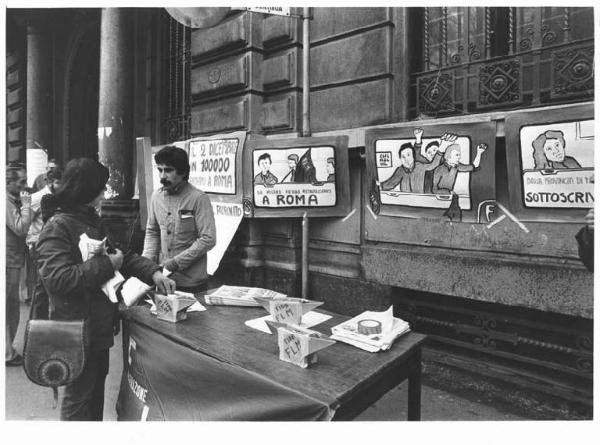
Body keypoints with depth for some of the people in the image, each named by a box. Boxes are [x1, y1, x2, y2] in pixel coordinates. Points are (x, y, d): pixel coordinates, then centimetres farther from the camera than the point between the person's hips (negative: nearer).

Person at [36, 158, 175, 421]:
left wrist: (153, 272, -1)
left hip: (99, 326, 9)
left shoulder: (92, 220, 9)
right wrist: (106, 265, -23)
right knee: (79, 396, 7)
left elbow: (121, 255, 13)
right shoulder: (57, 228, -19)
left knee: (96, 387, 23)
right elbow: (57, 279, -29)